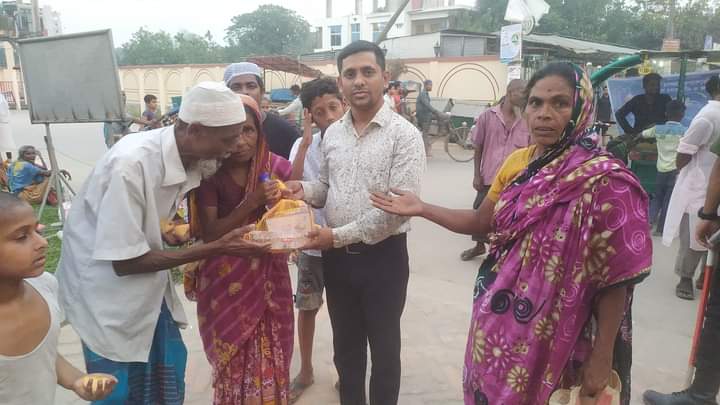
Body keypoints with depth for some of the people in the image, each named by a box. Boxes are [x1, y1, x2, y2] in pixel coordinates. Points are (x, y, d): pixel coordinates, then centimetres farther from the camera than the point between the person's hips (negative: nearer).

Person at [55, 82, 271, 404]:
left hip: (149, 284, 7)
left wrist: (165, 226, -12)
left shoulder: (193, 158, -10)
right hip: (107, 289, -6)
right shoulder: (131, 164, -32)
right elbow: (125, 262, -26)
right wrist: (217, 248, -28)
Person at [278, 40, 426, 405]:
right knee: (345, 345, 21)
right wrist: (304, 190, -9)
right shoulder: (332, 134, 5)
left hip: (382, 256, -5)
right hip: (337, 256, 5)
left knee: (384, 347, 14)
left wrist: (339, 235, -20)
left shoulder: (404, 135, -13)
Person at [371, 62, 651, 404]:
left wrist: (602, 357, -15)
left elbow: (614, 276, -16)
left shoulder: (602, 179, -17)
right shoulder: (518, 162, 2)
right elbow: (481, 222, 11)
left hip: (551, 339, -5)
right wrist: (420, 208, 4)